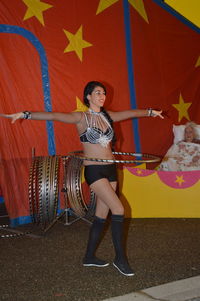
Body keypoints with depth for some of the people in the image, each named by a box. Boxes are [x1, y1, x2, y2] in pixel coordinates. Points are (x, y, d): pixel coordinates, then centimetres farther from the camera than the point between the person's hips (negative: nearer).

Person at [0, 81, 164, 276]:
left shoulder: (107, 116, 12)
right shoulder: (81, 118, -6)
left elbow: (130, 113, 27)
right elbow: (54, 116, -18)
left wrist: (150, 112, 41)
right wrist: (25, 114, -30)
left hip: (110, 169, 6)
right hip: (94, 171, -6)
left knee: (102, 215, 9)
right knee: (118, 210, -13)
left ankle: (89, 257, 22)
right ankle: (120, 258, -1)